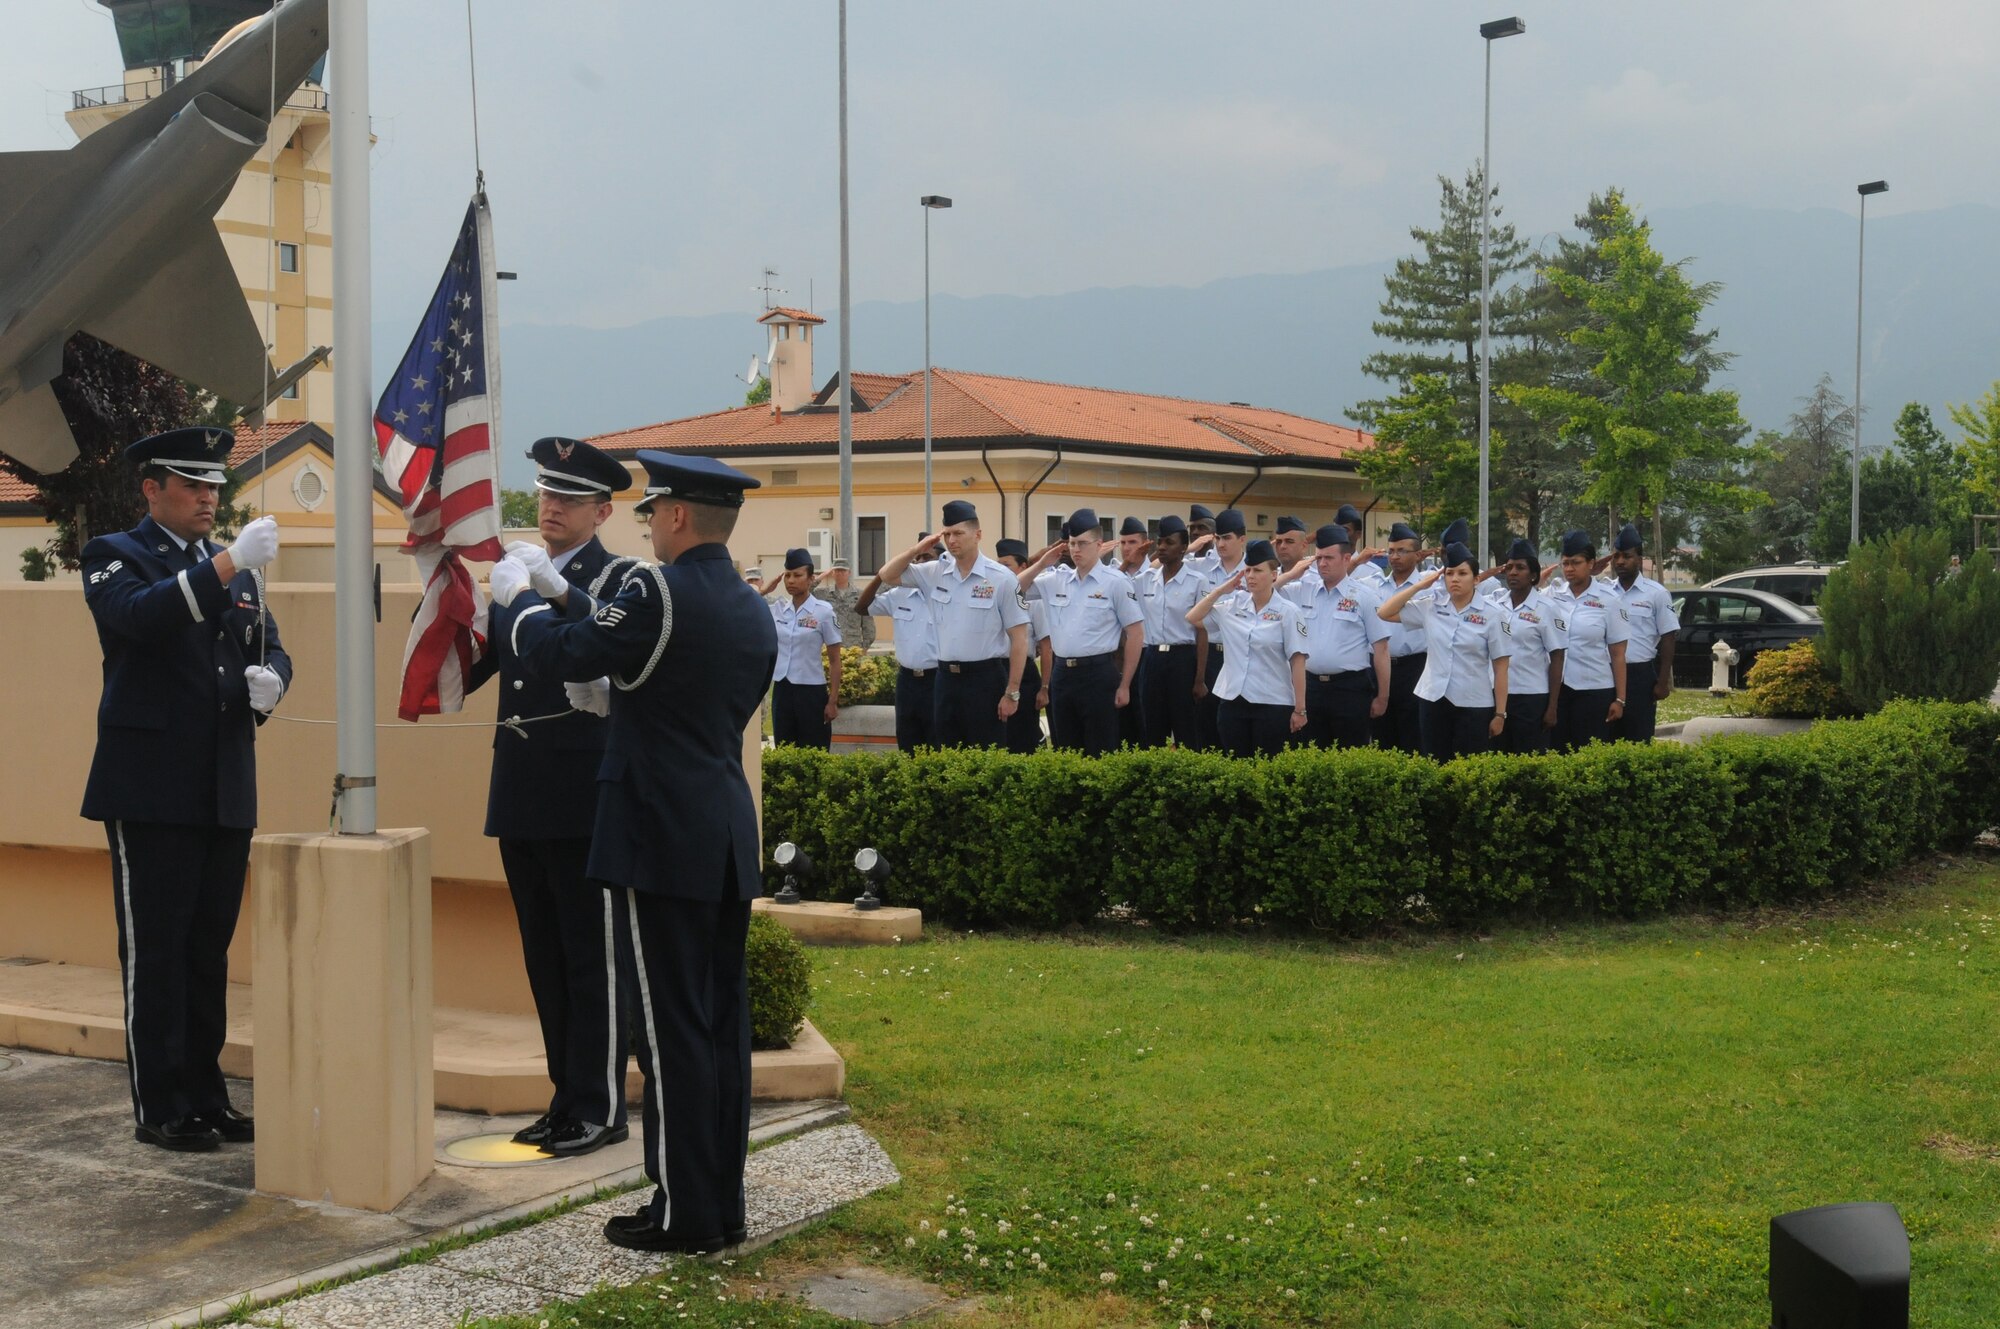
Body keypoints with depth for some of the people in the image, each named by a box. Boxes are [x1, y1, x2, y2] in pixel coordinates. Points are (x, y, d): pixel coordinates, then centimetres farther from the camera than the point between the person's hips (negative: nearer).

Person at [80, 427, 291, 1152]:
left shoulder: (237, 569, 17)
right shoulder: (115, 556, -1)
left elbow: (270, 648, 15)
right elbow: (137, 615, -22)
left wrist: (269, 678, -9)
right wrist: (227, 564, -29)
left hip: (226, 792, 6)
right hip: (151, 788, -6)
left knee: (209, 949, 11)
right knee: (154, 952, 0)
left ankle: (204, 1096, 19)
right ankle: (158, 1108, 7)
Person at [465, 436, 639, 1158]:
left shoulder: (619, 579, -4)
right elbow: (461, 673, 11)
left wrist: (555, 589, -31)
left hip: (584, 799, -7)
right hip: (522, 796, 7)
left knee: (594, 958, -1)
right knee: (545, 957, 13)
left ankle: (601, 1108, 8)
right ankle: (568, 1097, 23)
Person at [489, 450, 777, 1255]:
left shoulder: (660, 590, -14)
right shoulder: (754, 613, 11)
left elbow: (558, 655, -9)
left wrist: (517, 597, 12)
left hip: (660, 840, -8)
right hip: (728, 840, 8)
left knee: (671, 1027, -3)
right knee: (722, 1021, 11)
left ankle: (684, 1213, 3)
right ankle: (722, 1203, 18)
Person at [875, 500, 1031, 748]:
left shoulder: (1001, 578, -7)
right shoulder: (936, 573, 6)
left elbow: (1019, 638, -6)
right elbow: (887, 576, 16)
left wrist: (1012, 692, -8)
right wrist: (917, 549, 0)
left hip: (985, 679, -5)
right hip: (946, 679, 5)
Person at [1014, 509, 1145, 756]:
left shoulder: (1116, 582, -4)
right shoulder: (1056, 580, 10)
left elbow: (1135, 634, -3)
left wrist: (1124, 685, -5)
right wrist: (1041, 564, 4)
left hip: (1098, 674, -5)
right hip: (1062, 674, 5)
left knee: (1099, 754, -1)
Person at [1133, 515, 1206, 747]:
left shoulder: (1196, 582, -5)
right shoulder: (1145, 579, 7)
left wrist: (1200, 678, -7)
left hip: (1183, 660, -4)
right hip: (1151, 660, 4)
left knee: (1186, 736, 0)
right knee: (1152, 735, 8)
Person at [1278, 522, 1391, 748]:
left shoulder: (1364, 595, -3)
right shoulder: (1302, 591, 8)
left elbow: (1380, 649, -4)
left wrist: (1382, 697, -5)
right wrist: (1291, 575, 1)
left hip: (1351, 689, -4)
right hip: (1311, 685, 4)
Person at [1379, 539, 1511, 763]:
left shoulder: (1491, 614, -5)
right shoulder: (1431, 605, 3)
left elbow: (1500, 667, -4)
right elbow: (1385, 613, 5)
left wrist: (1500, 713, -5)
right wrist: (1419, 585, -2)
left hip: (1474, 705, -3)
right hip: (1433, 700, 3)